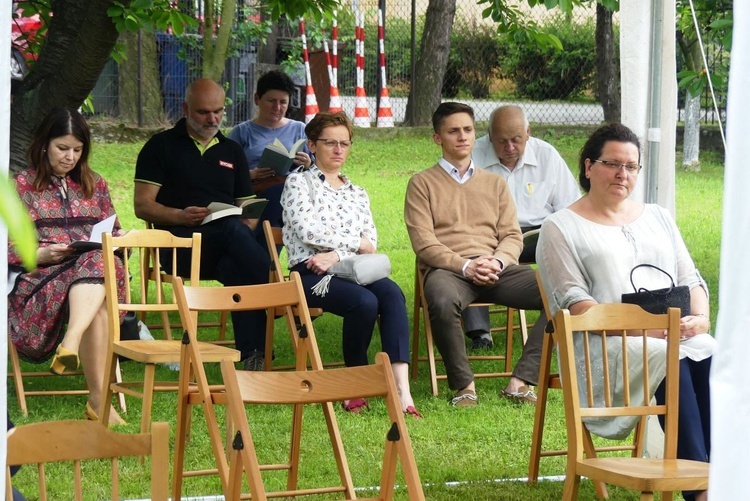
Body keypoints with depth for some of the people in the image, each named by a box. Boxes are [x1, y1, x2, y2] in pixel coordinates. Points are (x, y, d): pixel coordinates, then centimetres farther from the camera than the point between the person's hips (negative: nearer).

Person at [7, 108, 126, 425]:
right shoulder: (22, 185, 12)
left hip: (98, 268, 3)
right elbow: (9, 249, 5)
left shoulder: (94, 185, 24)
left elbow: (113, 233, 28)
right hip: (40, 277, -3)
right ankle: (98, 397, -51)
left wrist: (116, 240, 1)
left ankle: (70, 344, -62)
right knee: (97, 306, -41)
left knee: (98, 263, -42)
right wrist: (42, 254, -15)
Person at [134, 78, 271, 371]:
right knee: (234, 230, -36)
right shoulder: (162, 146, 13)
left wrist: (249, 217, -2)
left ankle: (254, 356, -41)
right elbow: (143, 206, 4)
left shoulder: (232, 151, 26)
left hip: (225, 248, 3)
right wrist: (180, 216, -16)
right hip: (180, 243, -3)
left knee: (238, 270, -35)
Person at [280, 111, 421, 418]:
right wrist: (355, 242, -2)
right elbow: (309, 231, -7)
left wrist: (335, 255, -10)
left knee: (392, 293, -30)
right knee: (365, 301, -34)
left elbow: (371, 243, 9)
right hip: (309, 274, -4)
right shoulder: (299, 182, 9)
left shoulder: (357, 194, 24)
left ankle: (402, 390, -42)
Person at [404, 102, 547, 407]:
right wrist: (465, 266, -15)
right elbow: (423, 242, 0)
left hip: (497, 269, 4)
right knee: (442, 301, -42)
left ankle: (521, 381, -22)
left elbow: (512, 236, 14)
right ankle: (463, 385, -22)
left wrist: (497, 262, -9)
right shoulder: (422, 184, 13)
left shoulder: (494, 183, 25)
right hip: (448, 269, -3)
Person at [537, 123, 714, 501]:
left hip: (679, 334, 4)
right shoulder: (561, 228, 8)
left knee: (712, 358, -30)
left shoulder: (657, 218, 25)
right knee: (672, 360, -35)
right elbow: (572, 302, -4)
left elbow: (691, 280, 21)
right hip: (605, 344, -4)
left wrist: (699, 318, -3)